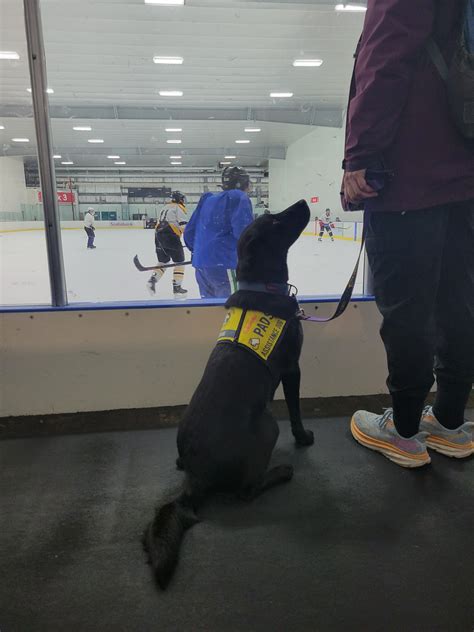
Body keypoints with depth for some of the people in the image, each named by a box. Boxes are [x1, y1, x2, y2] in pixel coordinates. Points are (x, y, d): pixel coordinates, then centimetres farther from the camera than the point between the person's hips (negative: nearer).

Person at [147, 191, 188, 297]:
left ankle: (152, 280, 3)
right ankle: (177, 288, -3)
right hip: (170, 235, -8)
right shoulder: (179, 208, 0)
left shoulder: (166, 207, 25)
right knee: (179, 261, 1)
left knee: (163, 260, 19)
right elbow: (184, 225, -13)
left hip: (158, 234, 8)